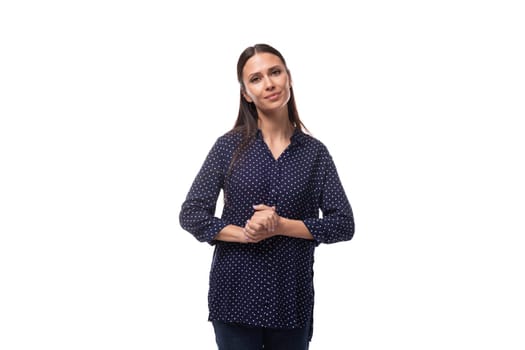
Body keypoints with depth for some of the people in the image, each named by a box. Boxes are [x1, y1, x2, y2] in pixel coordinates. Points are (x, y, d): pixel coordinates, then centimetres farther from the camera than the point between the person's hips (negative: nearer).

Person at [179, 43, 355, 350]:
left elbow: (343, 224, -4)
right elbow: (191, 215, -4)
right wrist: (245, 233, -18)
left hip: (292, 298, 1)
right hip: (235, 296, -1)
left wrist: (282, 226, -16)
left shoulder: (314, 152, 0)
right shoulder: (229, 146, -2)